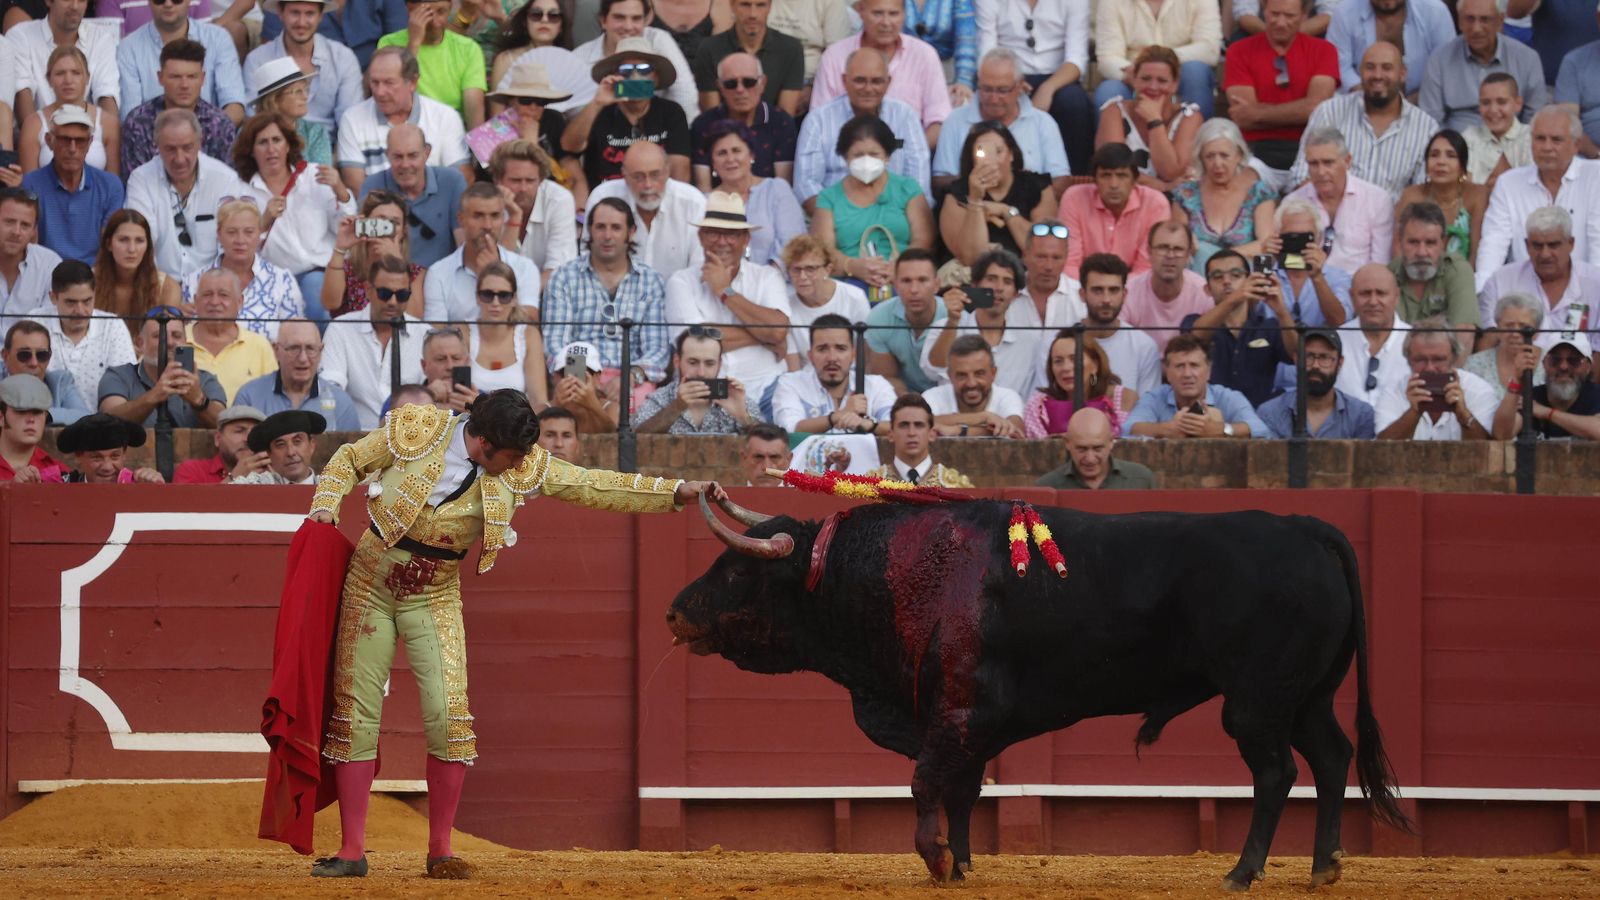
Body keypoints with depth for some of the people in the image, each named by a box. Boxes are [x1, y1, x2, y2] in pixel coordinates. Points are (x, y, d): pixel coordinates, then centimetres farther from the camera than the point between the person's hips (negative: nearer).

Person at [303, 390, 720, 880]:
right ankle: (352, 851, 5)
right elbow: (349, 461, 2)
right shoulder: (415, 431, -13)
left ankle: (440, 851, 2)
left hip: (434, 597, 2)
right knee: (356, 713, -2)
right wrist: (325, 508, -14)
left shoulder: (523, 468, -6)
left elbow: (595, 486, -5)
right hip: (370, 580, -2)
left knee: (448, 715, -11)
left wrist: (677, 491, -10)